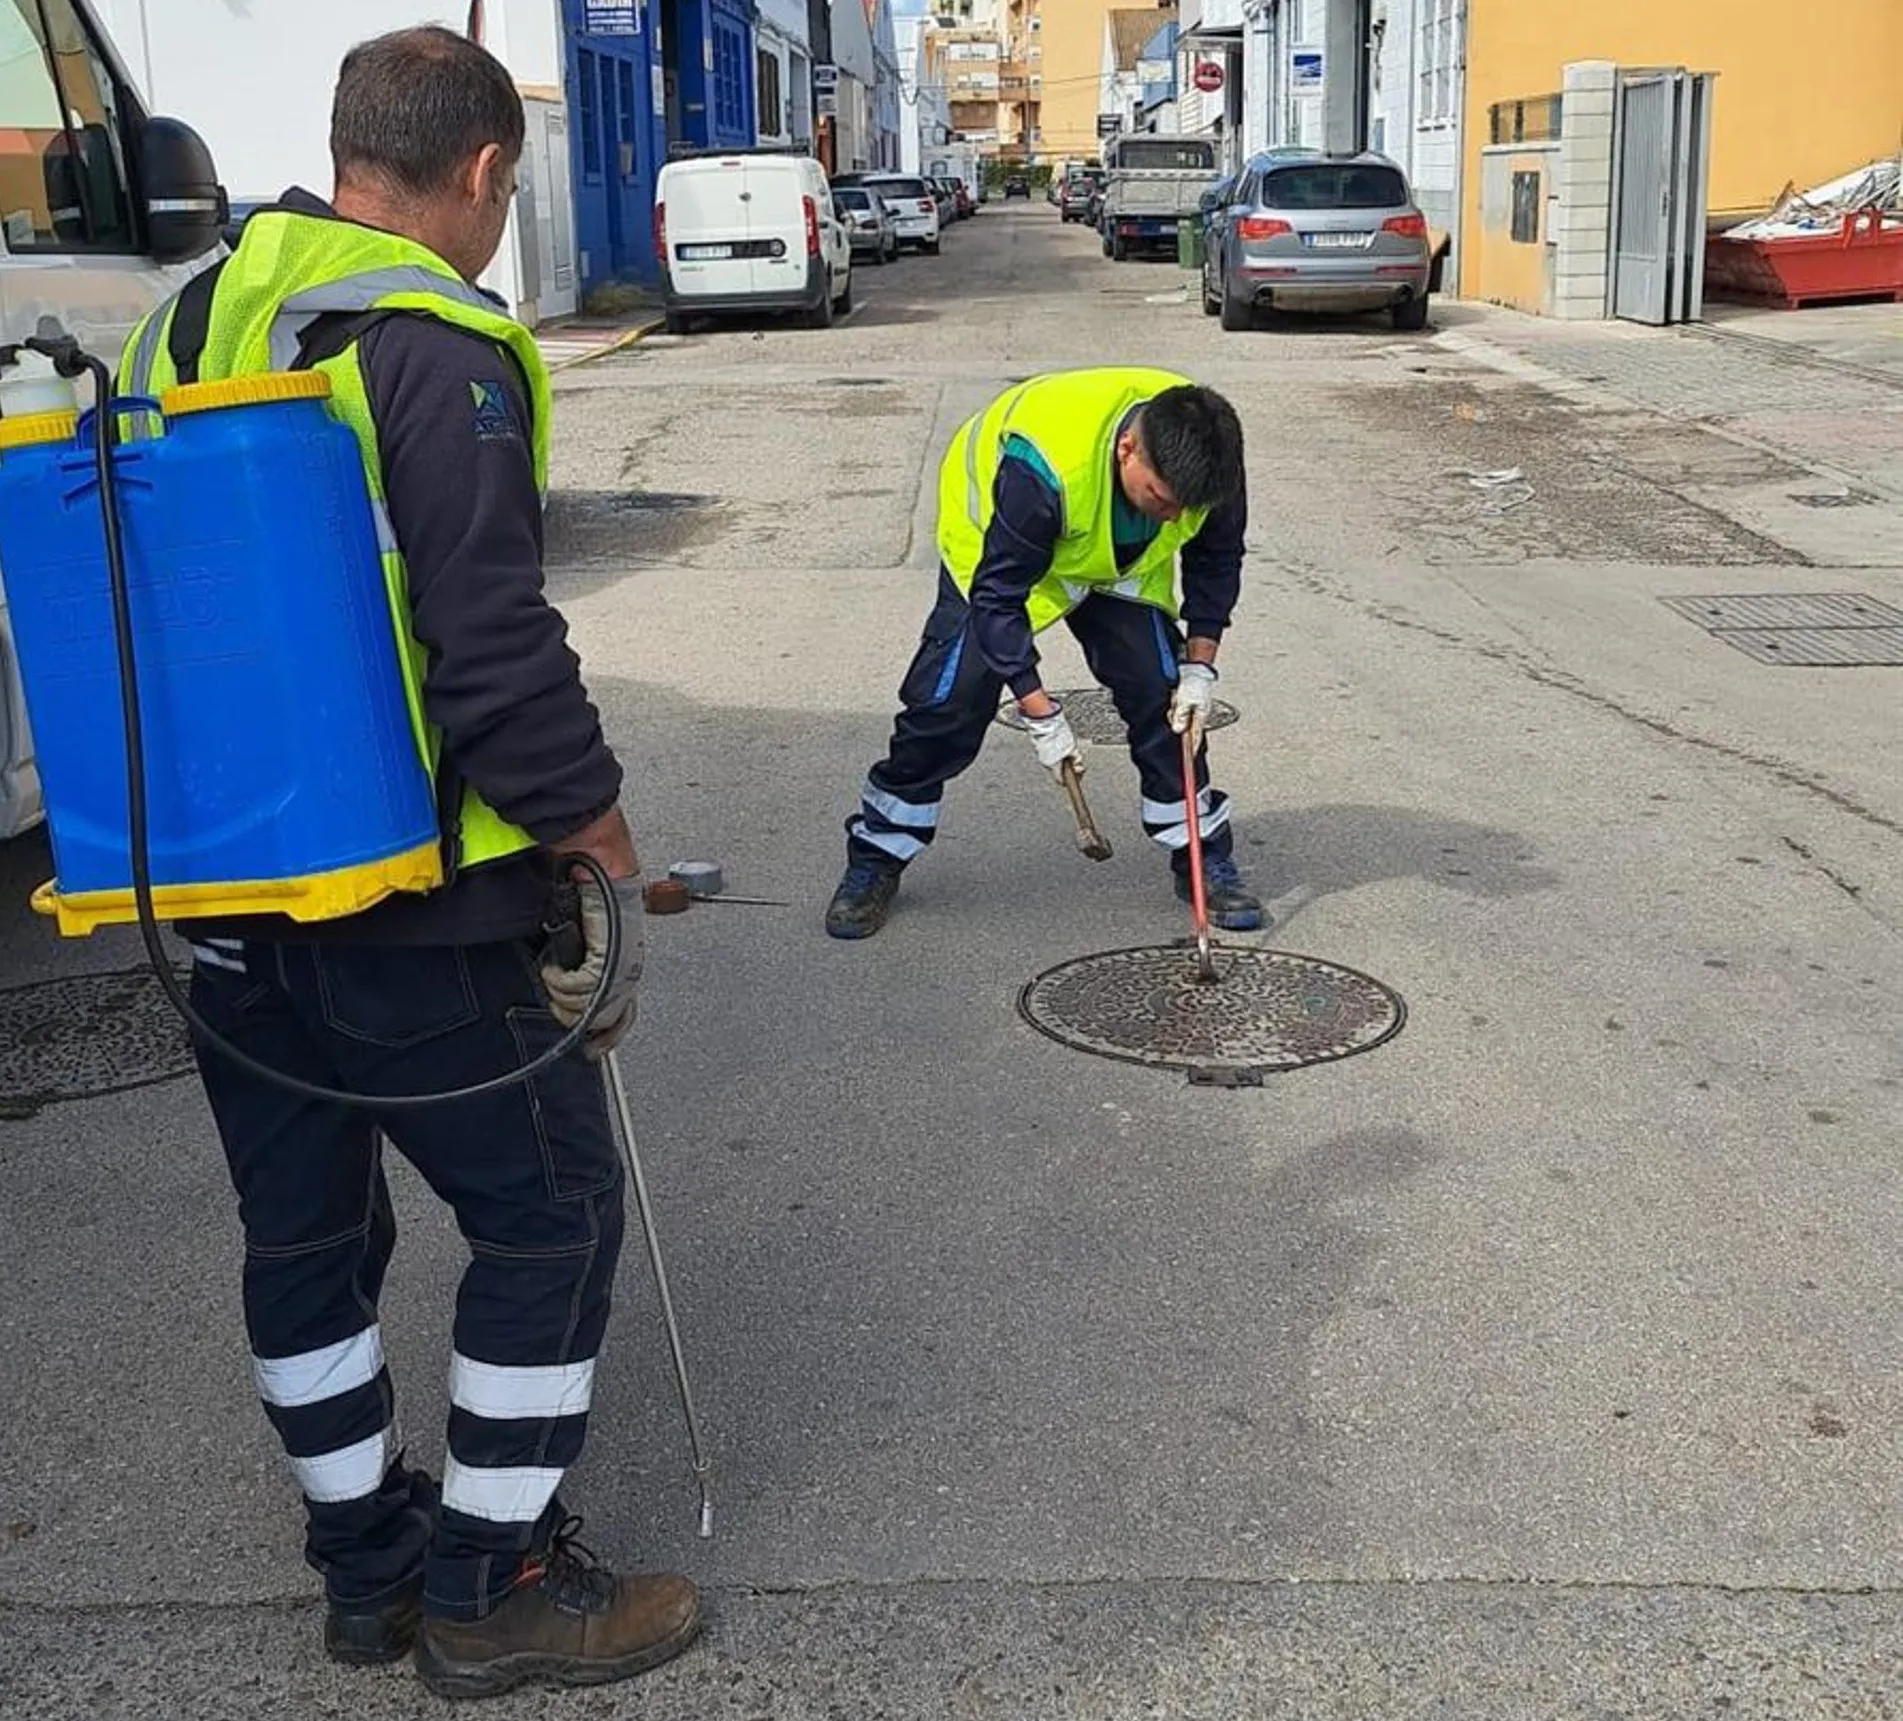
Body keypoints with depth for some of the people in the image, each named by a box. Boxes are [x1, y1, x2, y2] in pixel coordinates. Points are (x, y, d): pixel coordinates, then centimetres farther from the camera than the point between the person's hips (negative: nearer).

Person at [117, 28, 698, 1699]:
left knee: (304, 1225, 19)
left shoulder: (184, 325, 11)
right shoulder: (433, 350, -15)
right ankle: (492, 1588, 18)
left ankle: (367, 1558, 34)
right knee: (552, 1211, 8)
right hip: (407, 903, -8)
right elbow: (497, 651, -22)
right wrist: (613, 870, -13)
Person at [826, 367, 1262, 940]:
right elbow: (997, 596, -33)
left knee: (1163, 692, -7)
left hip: (1123, 558, 4)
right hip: (993, 546, -4)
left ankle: (1203, 858, 8)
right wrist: (1041, 715, -31)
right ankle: (875, 860, 3)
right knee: (951, 699, -11)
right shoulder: (1042, 468, -45)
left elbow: (1216, 558, -7)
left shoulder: (1204, 454, -28)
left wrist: (1199, 664, -15)